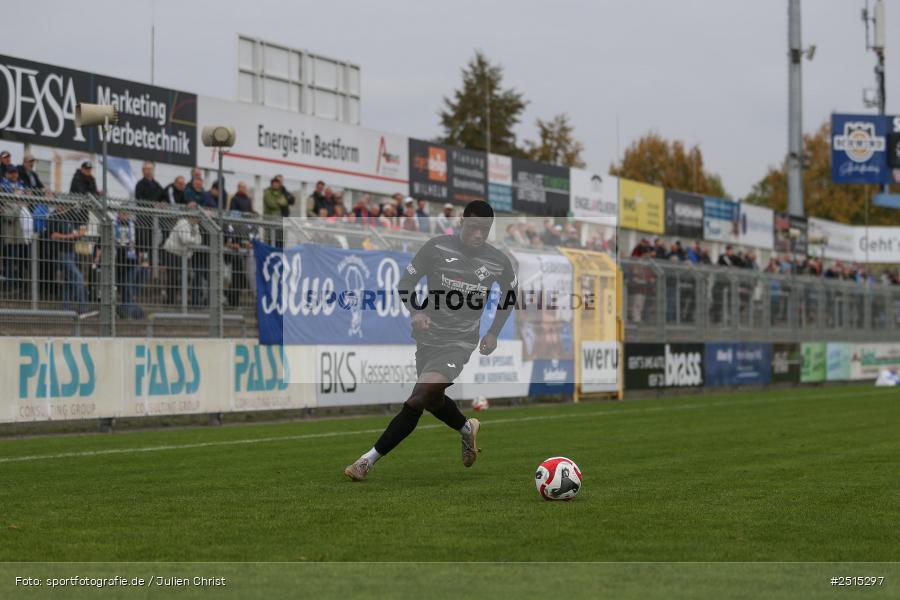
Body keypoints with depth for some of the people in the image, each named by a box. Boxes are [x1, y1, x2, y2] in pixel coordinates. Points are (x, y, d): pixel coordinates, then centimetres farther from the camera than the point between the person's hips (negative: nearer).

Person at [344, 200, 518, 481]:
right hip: (428, 337, 3)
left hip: (460, 342, -3)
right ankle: (467, 429, 50)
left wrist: (493, 333, 10)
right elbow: (405, 282, -2)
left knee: (422, 394, -20)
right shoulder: (437, 247, -8)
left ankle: (369, 459, -15)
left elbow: (511, 293, 16)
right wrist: (416, 312, -21)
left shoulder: (498, 262, -5)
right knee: (430, 399, 17)